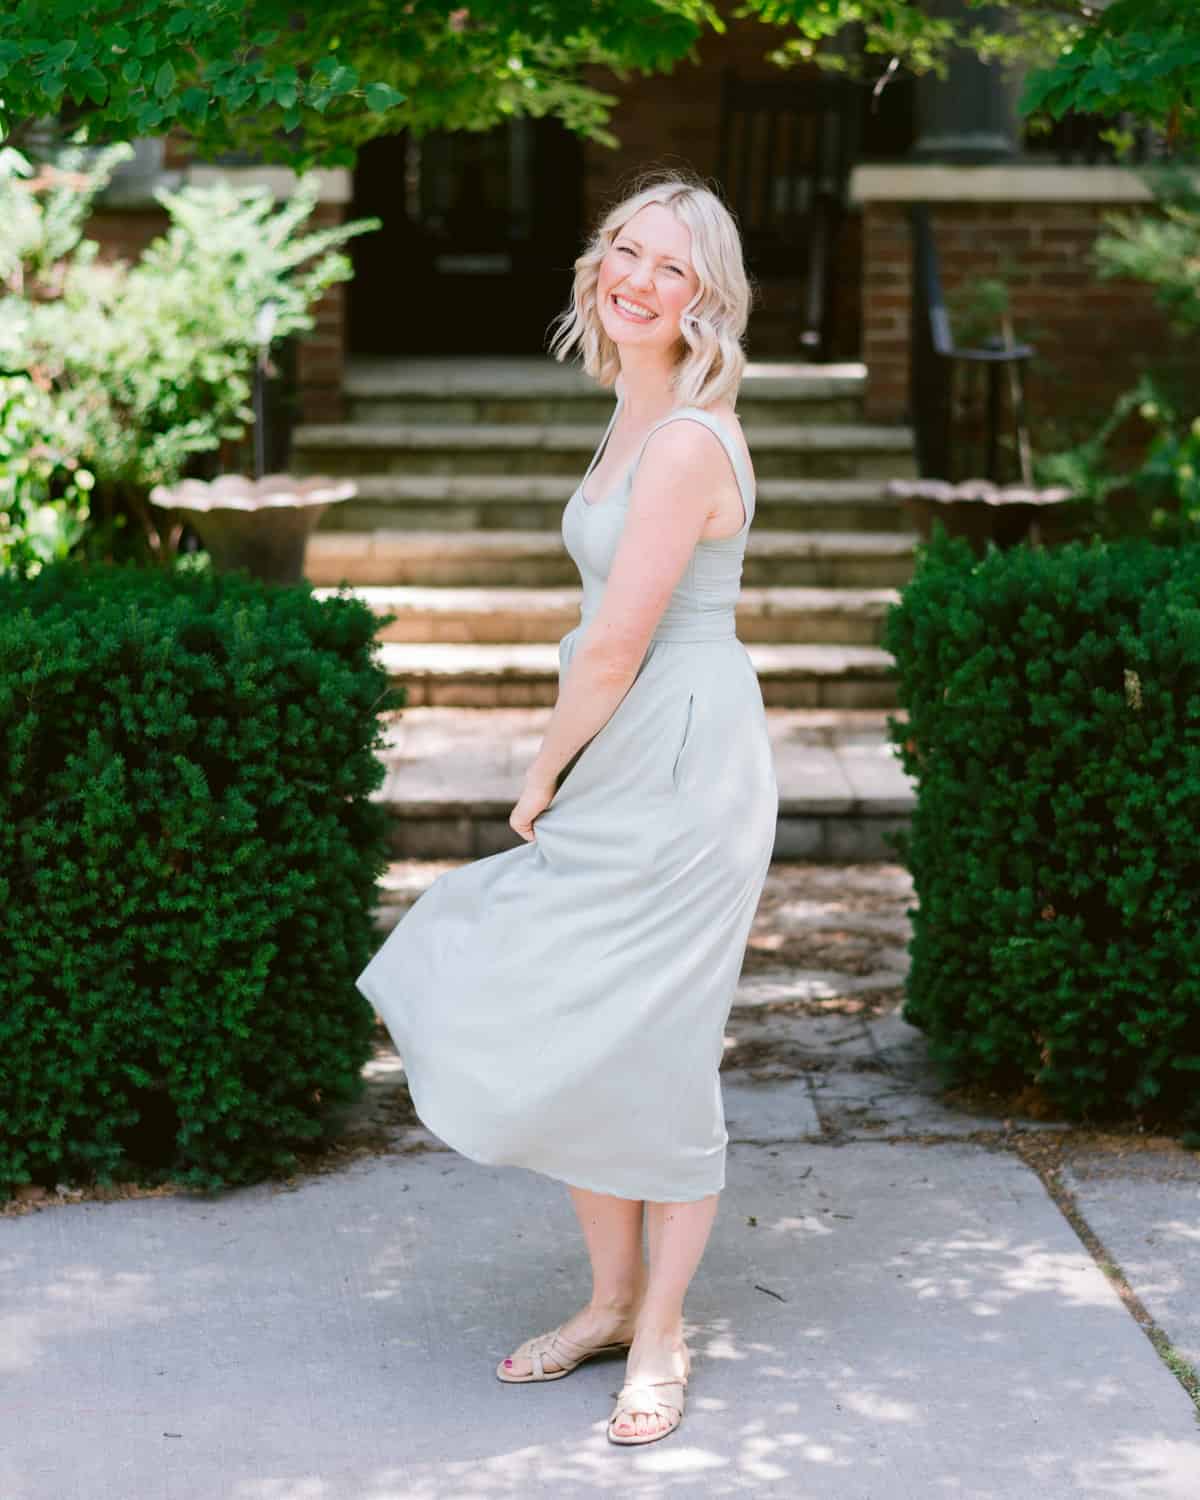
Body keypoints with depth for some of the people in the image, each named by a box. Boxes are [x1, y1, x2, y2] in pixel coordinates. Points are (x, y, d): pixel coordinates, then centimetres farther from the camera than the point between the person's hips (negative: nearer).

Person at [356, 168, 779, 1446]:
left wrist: (545, 776, -6)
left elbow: (615, 644, -19)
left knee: (650, 1052, 0)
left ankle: (659, 1338, 15)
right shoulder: (635, 415, 11)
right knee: (566, 1033, 13)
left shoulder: (687, 440, -20)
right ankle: (615, 1298, 28)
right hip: (620, 772, 10)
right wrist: (563, 776, 14)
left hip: (679, 769, -10)